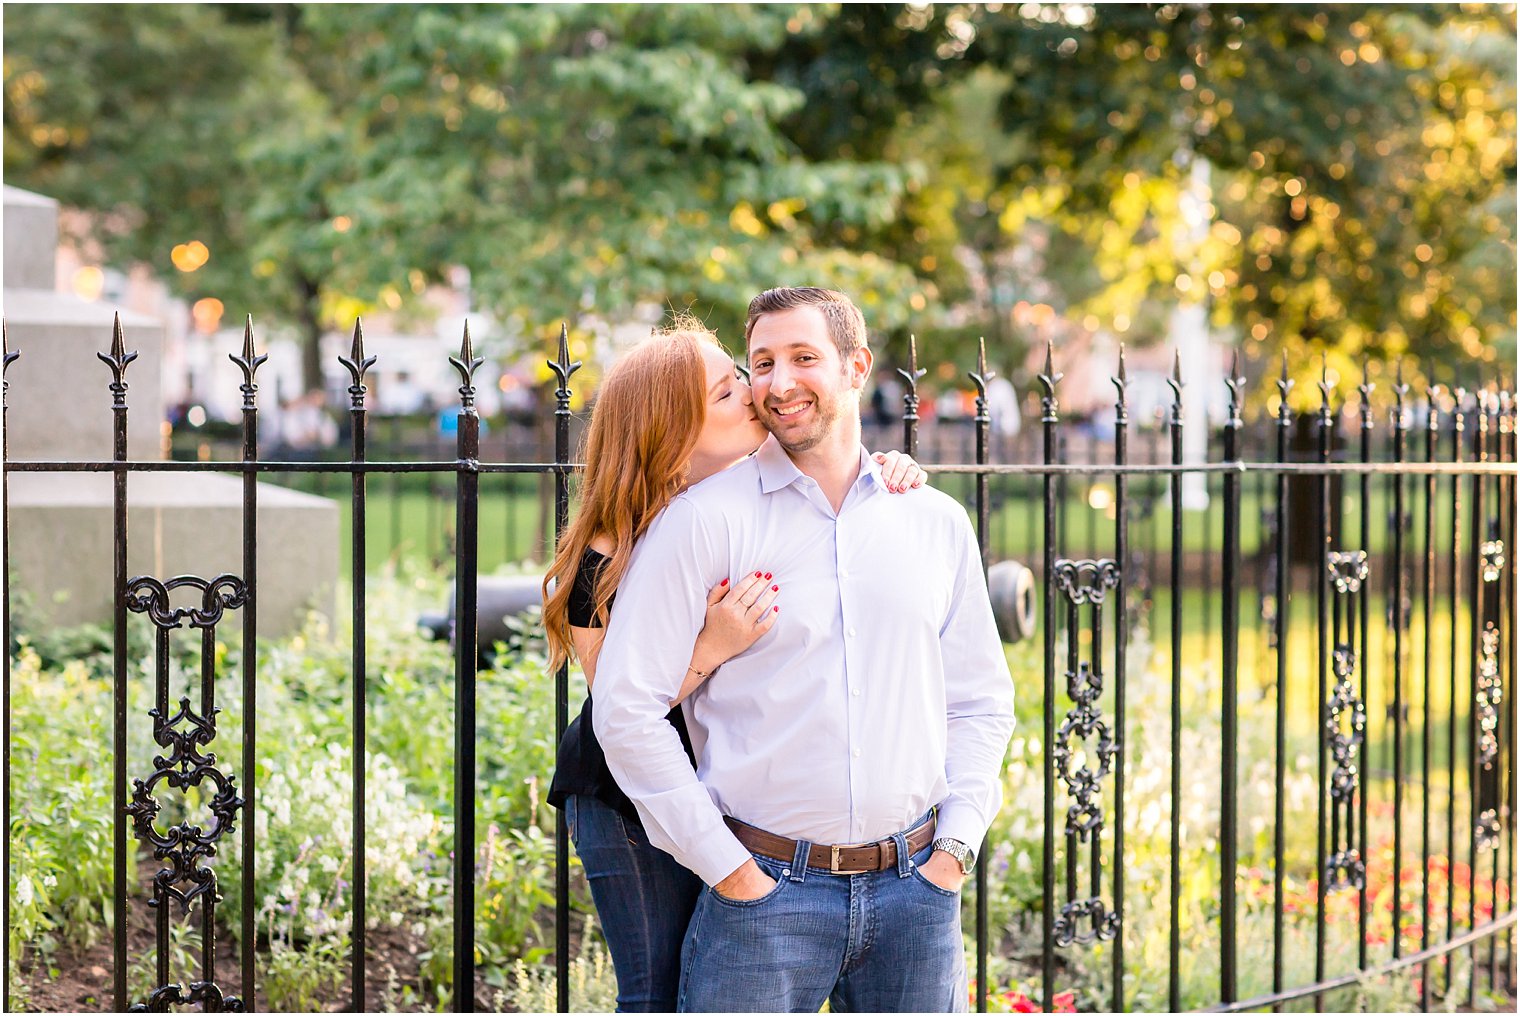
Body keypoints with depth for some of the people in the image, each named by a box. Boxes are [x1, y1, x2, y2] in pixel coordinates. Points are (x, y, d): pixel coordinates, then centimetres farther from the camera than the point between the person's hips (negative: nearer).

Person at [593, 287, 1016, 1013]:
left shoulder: (937, 524, 10)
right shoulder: (706, 519, -3)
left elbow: (982, 701, 16)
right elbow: (626, 707, -8)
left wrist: (956, 844, 4)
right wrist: (725, 867, -9)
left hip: (915, 888, 3)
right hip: (765, 889, -3)